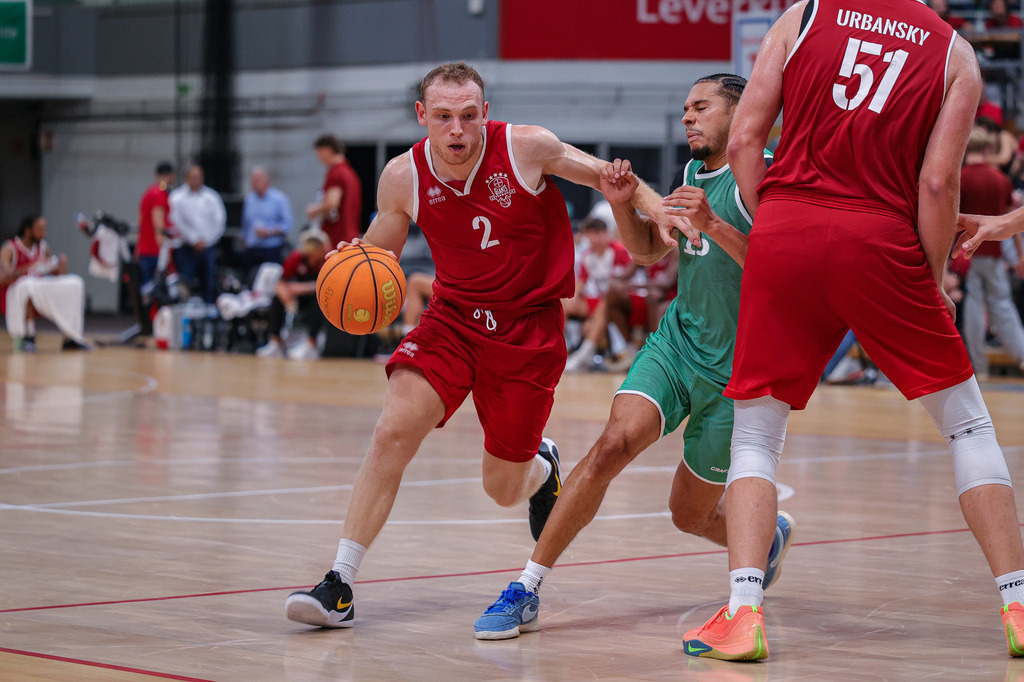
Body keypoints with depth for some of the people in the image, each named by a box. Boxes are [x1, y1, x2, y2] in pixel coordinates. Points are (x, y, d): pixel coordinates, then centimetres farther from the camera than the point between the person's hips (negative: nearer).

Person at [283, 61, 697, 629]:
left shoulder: (526, 148, -16)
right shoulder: (402, 177, -9)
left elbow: (606, 174, 0)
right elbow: (379, 252, 8)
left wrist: (659, 208, -15)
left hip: (529, 329, -2)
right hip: (451, 319, 2)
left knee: (504, 491, 5)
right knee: (392, 432, -21)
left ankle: (540, 464, 46)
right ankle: (339, 586, -16)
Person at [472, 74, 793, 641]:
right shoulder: (691, 175, 9)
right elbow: (649, 251, 18)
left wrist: (712, 224, -33)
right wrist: (623, 205, -2)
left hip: (737, 372, -5)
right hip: (676, 340, 5)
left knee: (690, 515, 6)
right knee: (615, 442, -22)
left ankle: (768, 536, 41)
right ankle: (525, 591, -20)